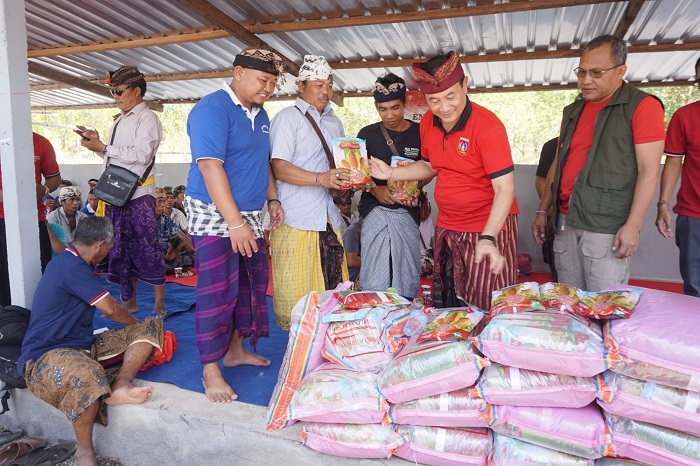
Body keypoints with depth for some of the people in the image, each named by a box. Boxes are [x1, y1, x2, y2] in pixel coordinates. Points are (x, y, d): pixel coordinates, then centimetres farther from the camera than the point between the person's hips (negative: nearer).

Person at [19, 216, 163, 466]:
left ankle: (120, 385, -26)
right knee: (86, 377, -44)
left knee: (152, 326, -3)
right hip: (46, 354, -9)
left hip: (84, 345, 9)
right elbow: (110, 309, -13)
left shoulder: (67, 260, 16)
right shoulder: (72, 266, -17)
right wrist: (137, 323, 8)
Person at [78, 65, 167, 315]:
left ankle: (159, 304, 8)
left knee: (146, 250, -4)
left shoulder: (147, 118, -6)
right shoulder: (120, 120, 19)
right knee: (120, 249, 13)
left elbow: (141, 154, -20)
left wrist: (103, 148, -15)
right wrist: (97, 143, 6)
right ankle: (128, 301, 25)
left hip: (138, 196, -8)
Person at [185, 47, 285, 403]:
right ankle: (210, 370, 9)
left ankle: (236, 349, 31)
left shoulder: (260, 115, 12)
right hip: (215, 215, -8)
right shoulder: (213, 109, -15)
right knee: (217, 291, -5)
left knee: (250, 283, 13)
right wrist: (235, 222, -28)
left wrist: (273, 200, 12)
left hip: (249, 215, 8)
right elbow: (211, 167, -24)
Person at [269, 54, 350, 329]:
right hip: (296, 220, -6)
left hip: (328, 217, 6)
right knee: (296, 291, -1)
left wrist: (350, 180, 3)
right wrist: (321, 178, -25)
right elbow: (279, 168, -13)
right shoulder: (287, 118, -2)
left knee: (333, 287, 8)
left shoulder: (334, 122, 20)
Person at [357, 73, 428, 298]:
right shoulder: (368, 134, 5)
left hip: (407, 212, 1)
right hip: (375, 211, 0)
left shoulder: (419, 133, 5)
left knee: (407, 279, 4)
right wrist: (375, 189, -13)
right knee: (374, 280, -3)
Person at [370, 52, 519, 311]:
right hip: (446, 230, 6)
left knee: (488, 311, 0)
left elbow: (504, 188, -22)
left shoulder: (487, 126, -19)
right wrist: (391, 173, 4)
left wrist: (488, 239, -33)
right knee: (446, 307, 16)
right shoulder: (427, 123, 1)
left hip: (488, 230, -6)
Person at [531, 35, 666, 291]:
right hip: (565, 222, 6)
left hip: (606, 226, -6)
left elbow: (648, 170, -9)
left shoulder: (642, 106, -3)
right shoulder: (573, 111, 17)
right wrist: (543, 211, 15)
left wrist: (632, 225, -15)